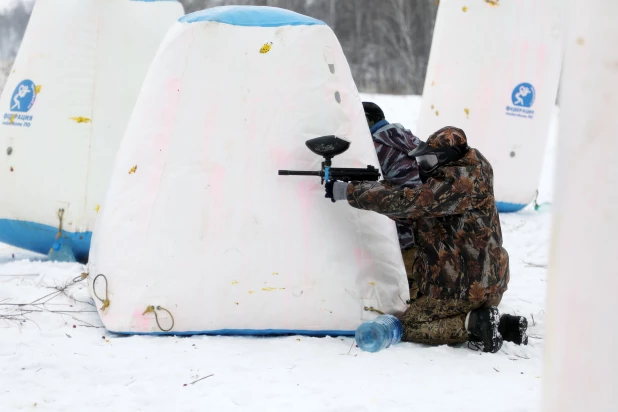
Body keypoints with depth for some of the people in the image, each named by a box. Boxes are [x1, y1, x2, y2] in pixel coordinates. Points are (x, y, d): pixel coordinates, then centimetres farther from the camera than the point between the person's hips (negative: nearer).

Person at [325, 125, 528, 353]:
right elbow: (413, 212, 10)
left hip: (462, 288, -10)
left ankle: (474, 324, -12)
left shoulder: (457, 184, -21)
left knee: (409, 326, 1)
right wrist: (373, 188, -1)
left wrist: (348, 192, -22)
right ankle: (502, 324, 8)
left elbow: (405, 203, -25)